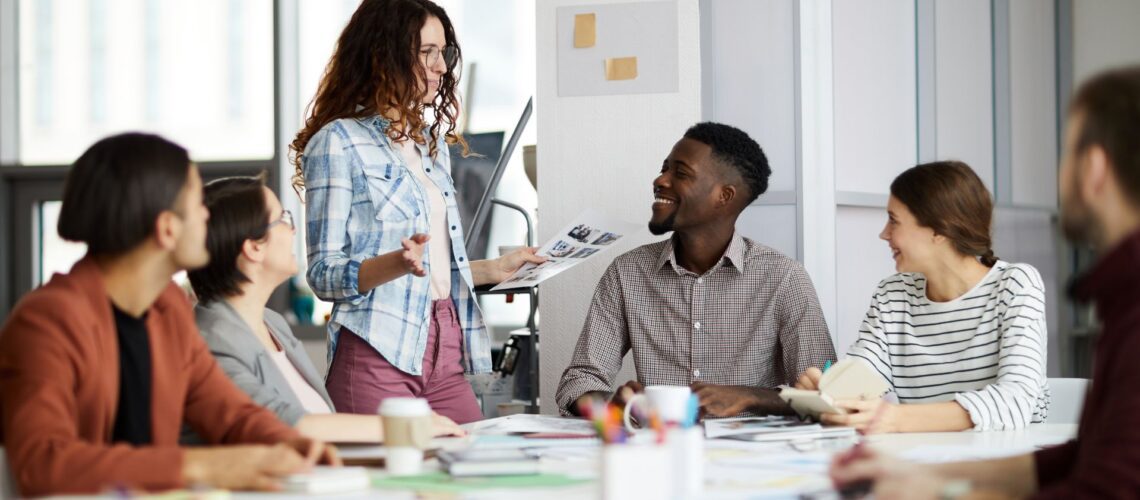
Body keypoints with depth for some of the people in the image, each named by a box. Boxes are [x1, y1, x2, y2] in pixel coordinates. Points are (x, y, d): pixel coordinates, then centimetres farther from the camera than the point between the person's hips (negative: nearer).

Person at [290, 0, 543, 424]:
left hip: (446, 353, 7)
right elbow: (323, 274, -9)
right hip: (378, 354, -7)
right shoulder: (339, 143, -4)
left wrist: (494, 270, 20)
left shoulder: (432, 143, 19)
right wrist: (396, 263, -24)